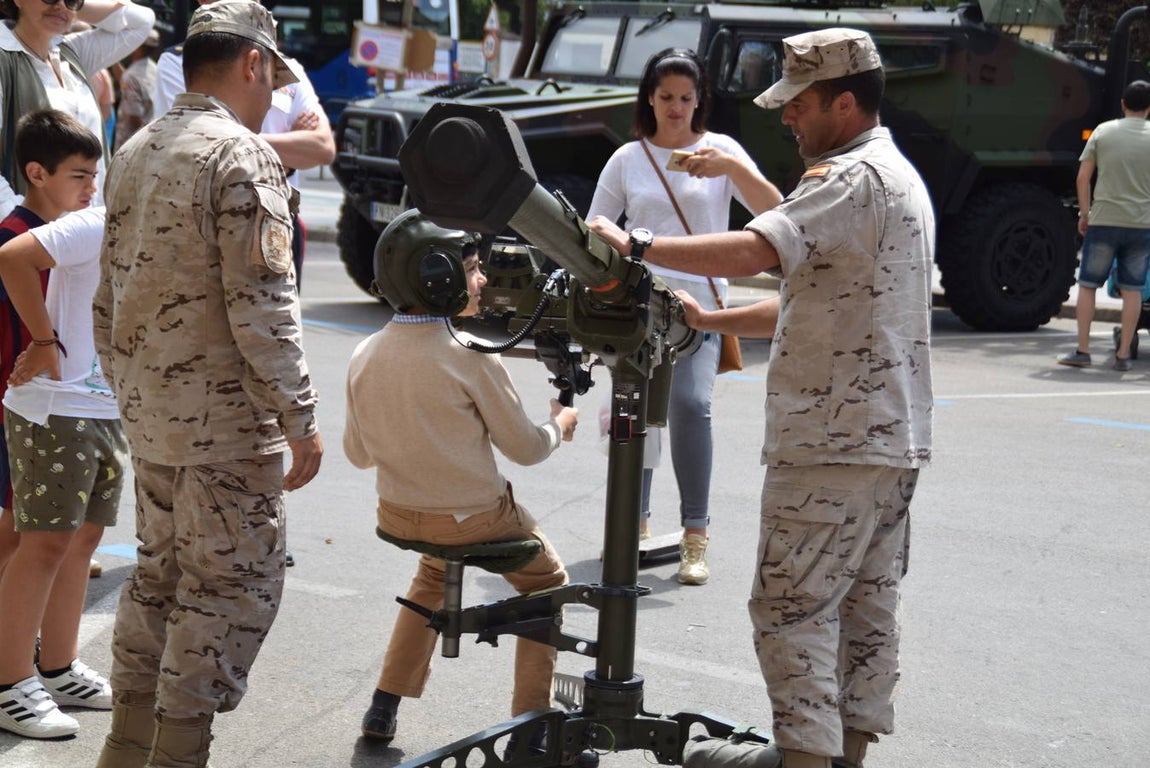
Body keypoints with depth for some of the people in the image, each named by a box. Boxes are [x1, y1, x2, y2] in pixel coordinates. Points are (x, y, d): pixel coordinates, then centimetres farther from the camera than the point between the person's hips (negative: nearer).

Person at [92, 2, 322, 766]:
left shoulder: (135, 153, 11)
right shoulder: (242, 156, -15)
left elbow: (110, 296, 15)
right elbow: (261, 309, -20)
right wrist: (300, 421, -15)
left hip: (149, 415, 8)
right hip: (225, 418, -8)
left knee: (159, 574, 18)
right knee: (234, 587, 1)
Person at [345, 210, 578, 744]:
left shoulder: (363, 356, -6)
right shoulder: (471, 357, -20)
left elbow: (357, 453, 5)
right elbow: (525, 449, -11)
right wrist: (560, 424, 10)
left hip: (397, 517, 5)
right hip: (474, 519, -5)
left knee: (434, 572, 36)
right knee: (545, 581, 21)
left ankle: (385, 708, 32)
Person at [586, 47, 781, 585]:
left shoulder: (720, 149, 6)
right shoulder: (628, 159, 9)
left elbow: (773, 211, -5)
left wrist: (732, 168, -19)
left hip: (698, 304, -2)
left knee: (690, 403, -19)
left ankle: (695, 537, -14)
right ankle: (635, 523, 22)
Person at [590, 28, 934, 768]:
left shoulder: (850, 178, -16)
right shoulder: (900, 177, 17)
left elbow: (752, 252, -30)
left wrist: (634, 245, -23)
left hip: (834, 443, -10)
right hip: (893, 438, 10)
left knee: (792, 608, -6)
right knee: (868, 604, 13)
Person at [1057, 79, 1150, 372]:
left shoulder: (1103, 131, 1)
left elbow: (1083, 177, -1)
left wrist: (1084, 213, 8)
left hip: (1104, 220, 0)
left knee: (1087, 285, 8)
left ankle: (1082, 350, 6)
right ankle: (1123, 355, 7)